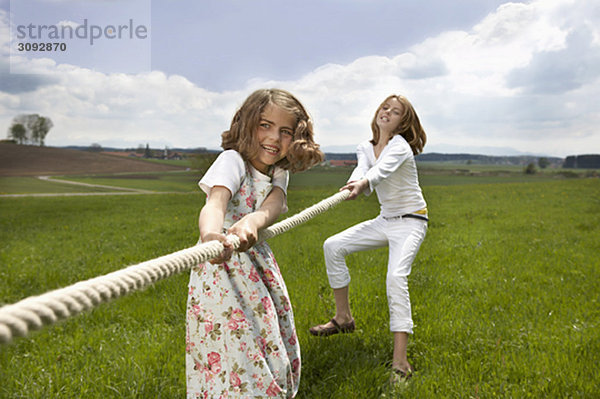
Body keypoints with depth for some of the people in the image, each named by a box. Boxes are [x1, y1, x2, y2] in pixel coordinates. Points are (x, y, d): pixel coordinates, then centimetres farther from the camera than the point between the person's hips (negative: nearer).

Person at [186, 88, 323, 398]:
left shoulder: (279, 172, 4)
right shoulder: (232, 160, -14)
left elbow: (272, 206, -19)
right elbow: (215, 202, -35)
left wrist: (251, 222, -43)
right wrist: (211, 235, -59)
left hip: (258, 266, 7)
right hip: (221, 268, -6)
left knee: (272, 355, 14)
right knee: (236, 363, -8)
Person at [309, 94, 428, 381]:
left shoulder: (400, 145, -14)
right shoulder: (365, 148, 6)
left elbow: (383, 169, -36)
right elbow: (361, 171, -16)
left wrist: (363, 182, -58)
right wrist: (355, 183, -41)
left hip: (410, 222, -7)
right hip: (384, 220, 7)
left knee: (396, 276, -28)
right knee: (333, 246, -1)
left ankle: (400, 362, -29)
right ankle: (343, 318, 10)